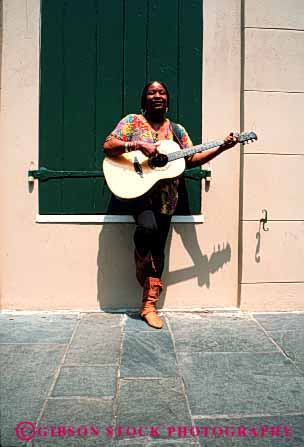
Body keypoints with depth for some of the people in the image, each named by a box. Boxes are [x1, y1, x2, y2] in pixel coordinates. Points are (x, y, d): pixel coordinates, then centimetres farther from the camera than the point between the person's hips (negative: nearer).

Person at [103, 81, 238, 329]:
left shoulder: (177, 130, 14)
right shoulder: (132, 121, 3)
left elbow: (191, 160, 12)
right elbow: (108, 147, -6)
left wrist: (222, 148, 3)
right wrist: (138, 145, -21)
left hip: (165, 196, 4)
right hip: (138, 191, -3)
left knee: (158, 248, 2)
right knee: (147, 227, -32)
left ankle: (149, 304, 11)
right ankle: (141, 267, 1)